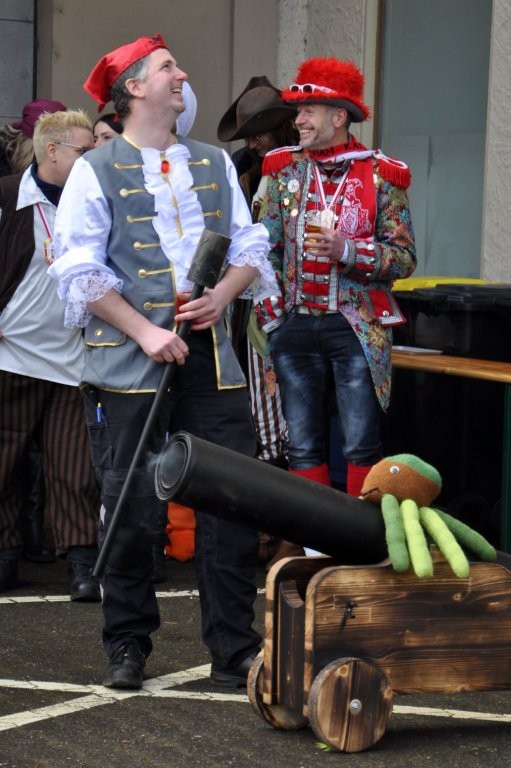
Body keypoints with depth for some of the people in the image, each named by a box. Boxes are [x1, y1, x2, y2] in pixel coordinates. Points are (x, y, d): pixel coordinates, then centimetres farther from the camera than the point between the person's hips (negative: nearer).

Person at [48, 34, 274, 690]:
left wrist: (224, 292, -5)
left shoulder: (214, 164, 16)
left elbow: (251, 246, 16)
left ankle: (234, 653, 6)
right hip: (129, 363, -3)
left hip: (211, 356, 4)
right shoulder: (96, 171, 2)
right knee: (131, 510, 1)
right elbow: (79, 271, -5)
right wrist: (145, 331, -13)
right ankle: (127, 648, 15)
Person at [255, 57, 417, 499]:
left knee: (362, 446, -2)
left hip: (356, 326, -3)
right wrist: (272, 315, 1)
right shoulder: (286, 169, 6)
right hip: (296, 326, 3)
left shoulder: (380, 175, -2)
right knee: (303, 446, 6)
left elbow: (404, 258, -5)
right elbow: (266, 248, 9)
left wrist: (348, 251, -19)